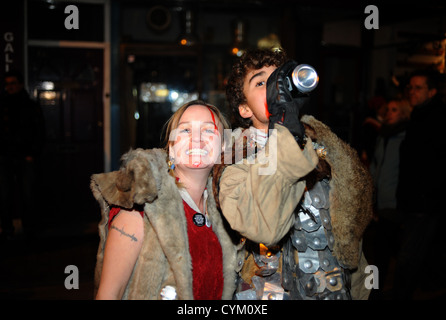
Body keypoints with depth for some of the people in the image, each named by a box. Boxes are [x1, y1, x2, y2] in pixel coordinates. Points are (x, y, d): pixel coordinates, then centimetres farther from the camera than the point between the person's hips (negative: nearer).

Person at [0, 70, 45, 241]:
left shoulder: (31, 107, 9)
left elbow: (40, 133, 7)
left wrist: (33, 155, -3)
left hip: (26, 158, -1)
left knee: (27, 195, -2)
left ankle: (29, 230, 8)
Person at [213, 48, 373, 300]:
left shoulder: (320, 137, 7)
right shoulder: (236, 158, -7)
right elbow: (261, 227, -29)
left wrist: (358, 291, 17)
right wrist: (285, 122, -28)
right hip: (281, 291, -3)